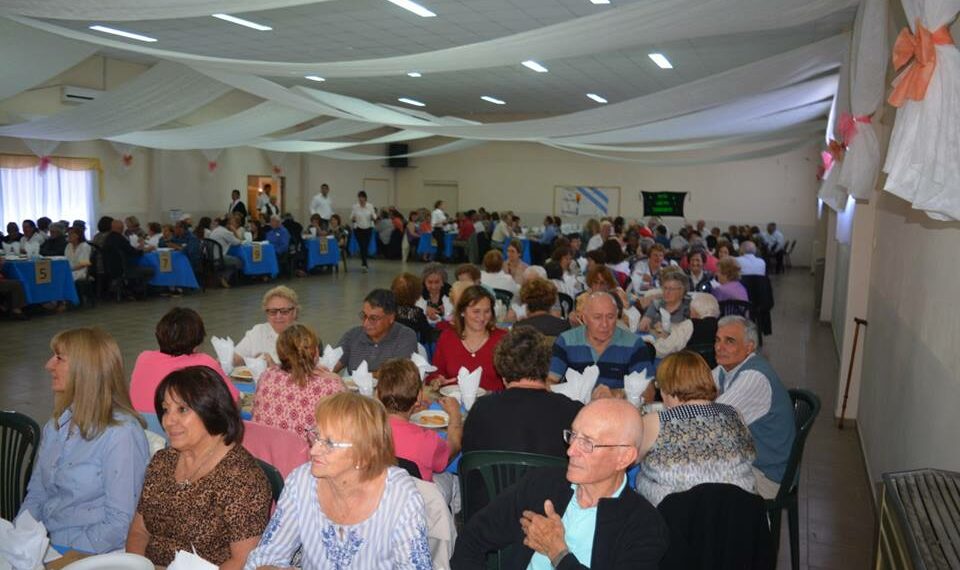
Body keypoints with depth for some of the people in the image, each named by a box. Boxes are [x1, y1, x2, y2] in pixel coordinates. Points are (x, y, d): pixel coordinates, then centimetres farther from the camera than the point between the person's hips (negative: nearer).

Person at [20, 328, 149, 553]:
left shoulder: (121, 433, -16)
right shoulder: (56, 425, 10)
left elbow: (120, 522, -16)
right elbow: (36, 495, 14)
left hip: (95, 557, -7)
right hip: (43, 546, 7)